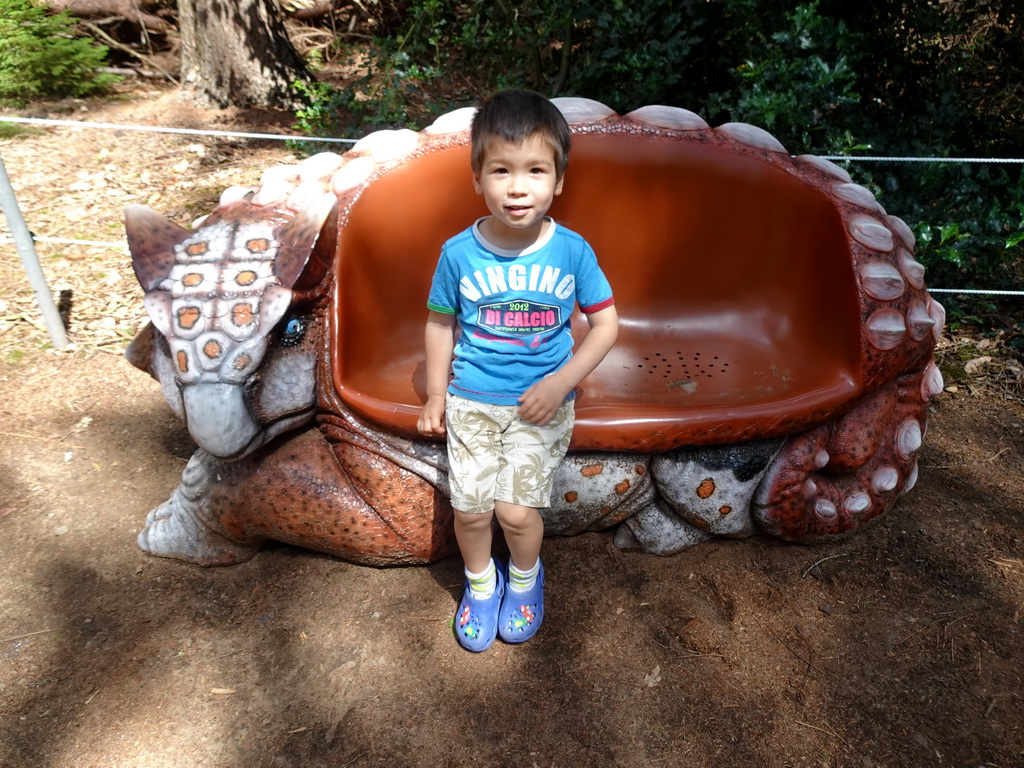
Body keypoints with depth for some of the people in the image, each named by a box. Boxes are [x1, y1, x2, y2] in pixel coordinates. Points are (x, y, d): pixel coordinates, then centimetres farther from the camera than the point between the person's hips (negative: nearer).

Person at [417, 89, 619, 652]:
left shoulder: (572, 251, -12)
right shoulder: (459, 253, -10)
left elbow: (606, 322, -5)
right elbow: (441, 323, 3)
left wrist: (562, 383, -14)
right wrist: (436, 394, 6)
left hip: (540, 404, -1)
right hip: (471, 400, 1)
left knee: (517, 511, -2)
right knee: (470, 508, 5)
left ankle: (525, 577, 33)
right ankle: (480, 583, 38)